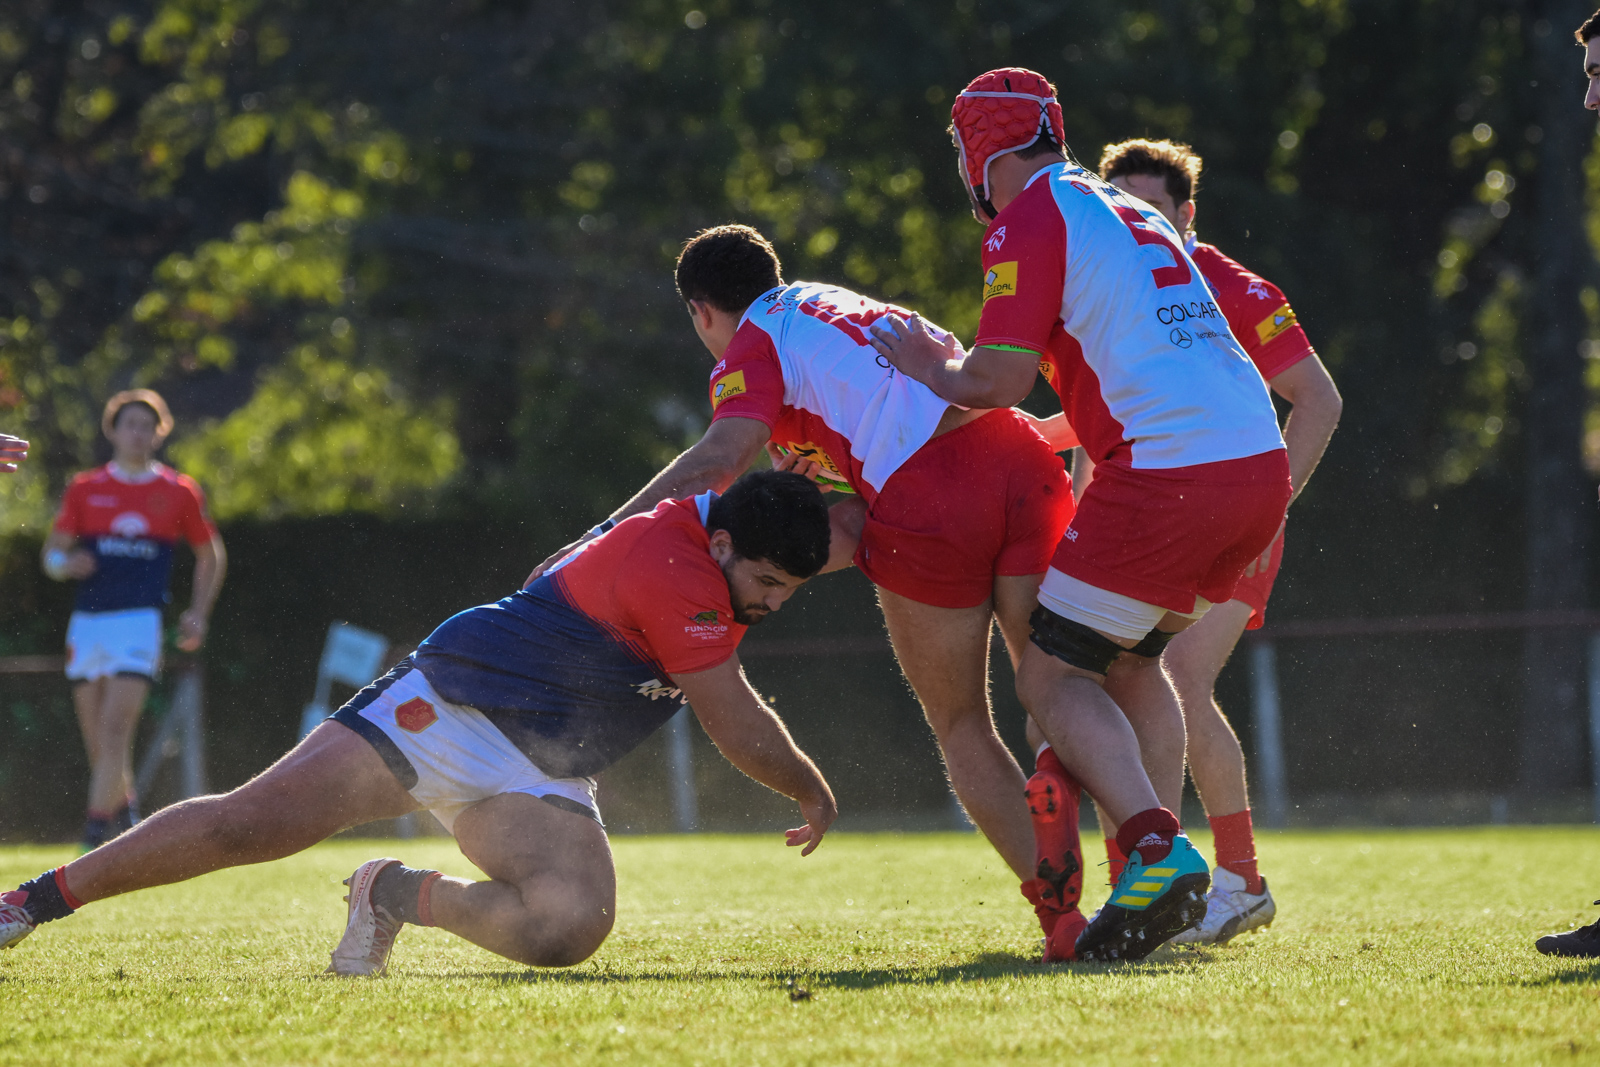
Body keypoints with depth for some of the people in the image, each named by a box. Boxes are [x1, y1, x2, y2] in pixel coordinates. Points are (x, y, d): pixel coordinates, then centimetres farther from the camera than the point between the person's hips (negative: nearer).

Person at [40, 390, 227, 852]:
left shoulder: (179, 492, 5)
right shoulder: (84, 489, 8)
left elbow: (212, 554, 16)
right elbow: (52, 551, 11)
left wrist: (198, 613, 6)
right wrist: (65, 564, -12)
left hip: (140, 620, -3)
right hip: (88, 620, 3)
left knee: (115, 727, -17)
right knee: (97, 738, 6)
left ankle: (97, 828, -17)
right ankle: (124, 807, 30)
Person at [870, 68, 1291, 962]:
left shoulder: (1029, 223, -2)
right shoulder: (1131, 216, 26)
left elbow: (999, 381, -7)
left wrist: (931, 373, 12)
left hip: (1168, 473, -8)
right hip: (1263, 461, 8)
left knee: (1052, 675, -1)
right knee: (1131, 659, 24)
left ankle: (1158, 850, -21)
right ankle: (1165, 871, 14)